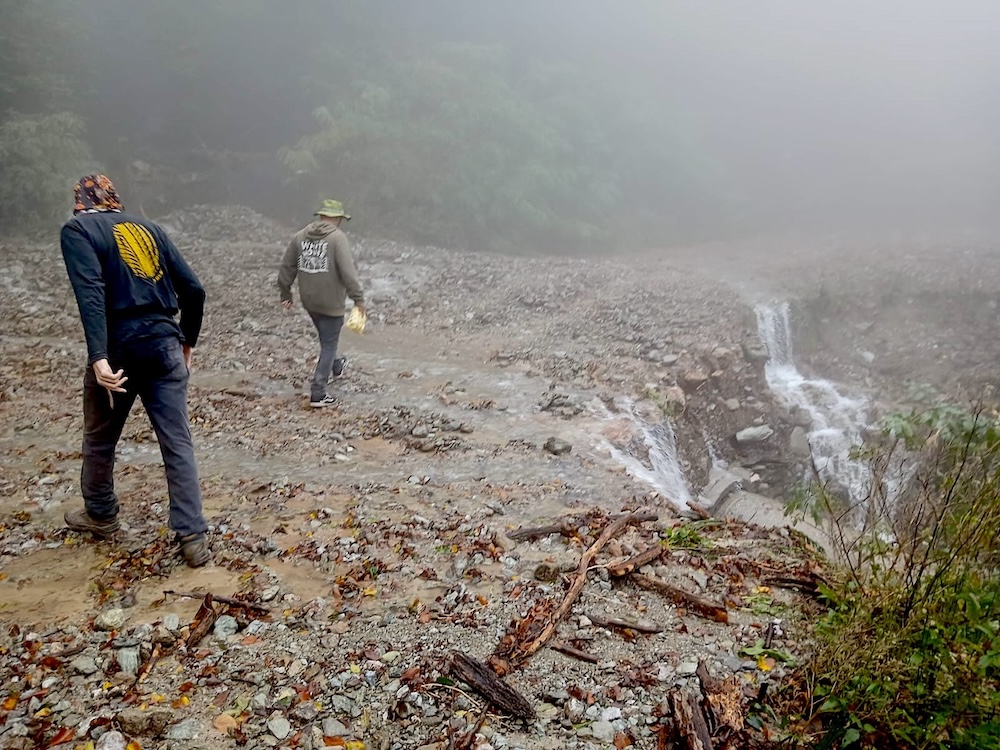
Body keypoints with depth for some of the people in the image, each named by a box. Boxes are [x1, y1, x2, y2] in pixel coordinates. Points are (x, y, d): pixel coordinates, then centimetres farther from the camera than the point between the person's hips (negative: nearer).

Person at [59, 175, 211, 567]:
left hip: (119, 348, -3)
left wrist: (98, 357, -25)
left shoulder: (76, 229, 1)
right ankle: (193, 536, 2)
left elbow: (91, 293, -18)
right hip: (164, 345, 4)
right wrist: (187, 341, 21)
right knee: (178, 443, 5)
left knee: (100, 439, 20)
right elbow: (193, 289, 10)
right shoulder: (149, 228, 14)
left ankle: (100, 515, 38)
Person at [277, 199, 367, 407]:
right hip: (331, 302, -6)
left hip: (309, 301, 6)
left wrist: (285, 293, 19)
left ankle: (336, 366, 53)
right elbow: (348, 271, -23)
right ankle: (318, 394, 1)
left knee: (326, 338, 28)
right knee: (329, 345, 3)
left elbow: (287, 268, 9)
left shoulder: (300, 236, 4)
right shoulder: (338, 237, -15)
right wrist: (358, 297, -19)